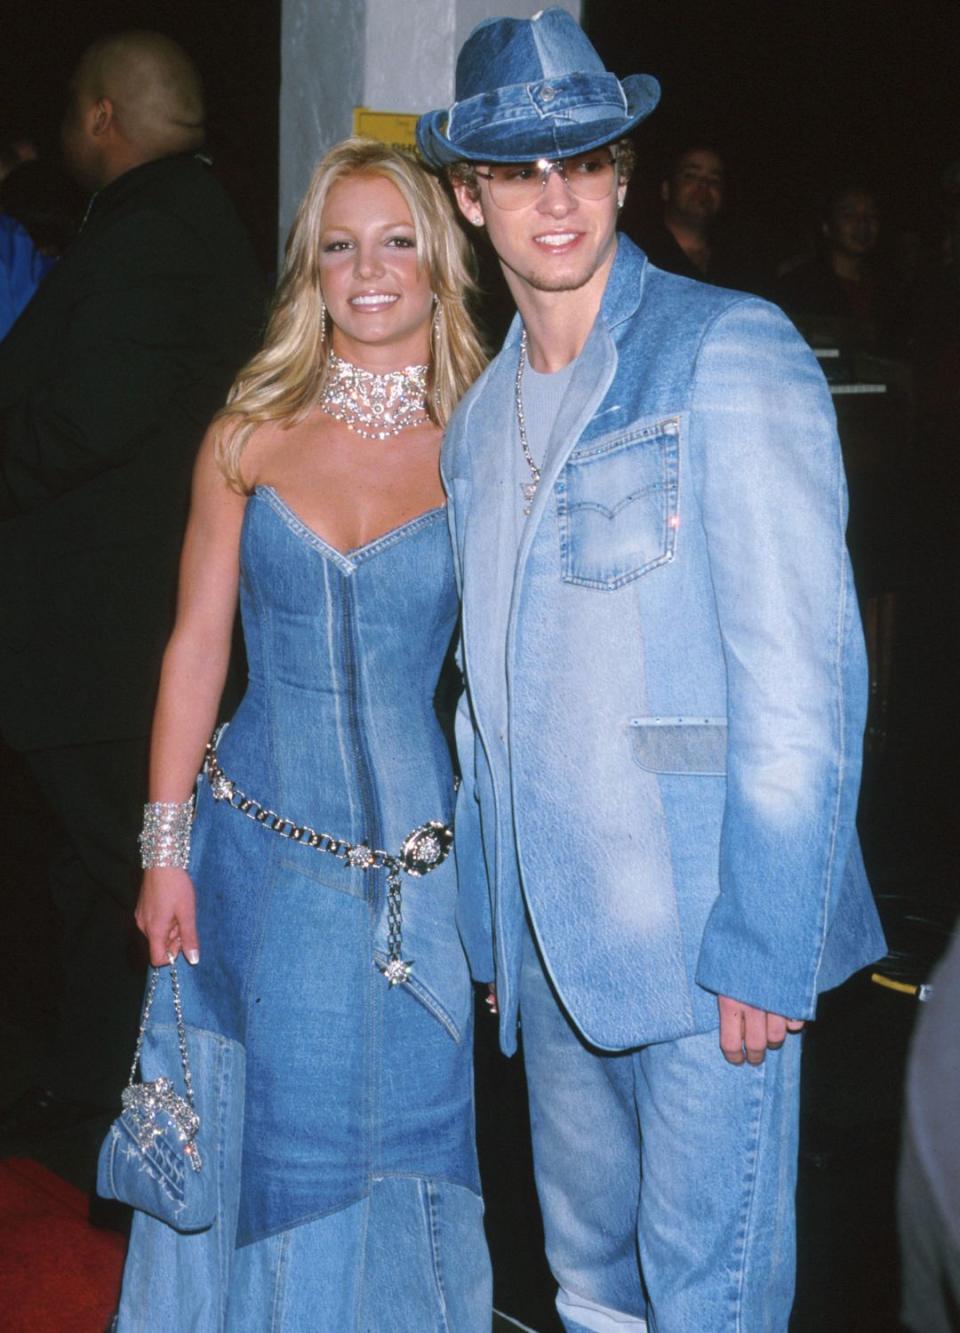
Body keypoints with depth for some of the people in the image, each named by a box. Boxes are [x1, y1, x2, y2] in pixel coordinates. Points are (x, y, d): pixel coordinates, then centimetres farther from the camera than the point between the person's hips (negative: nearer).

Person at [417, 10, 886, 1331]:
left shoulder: (731, 354, -10)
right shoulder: (481, 414, 12)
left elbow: (802, 669, -15)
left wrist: (762, 946, -19)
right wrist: (497, 919, 12)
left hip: (699, 931, -6)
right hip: (551, 940, 6)